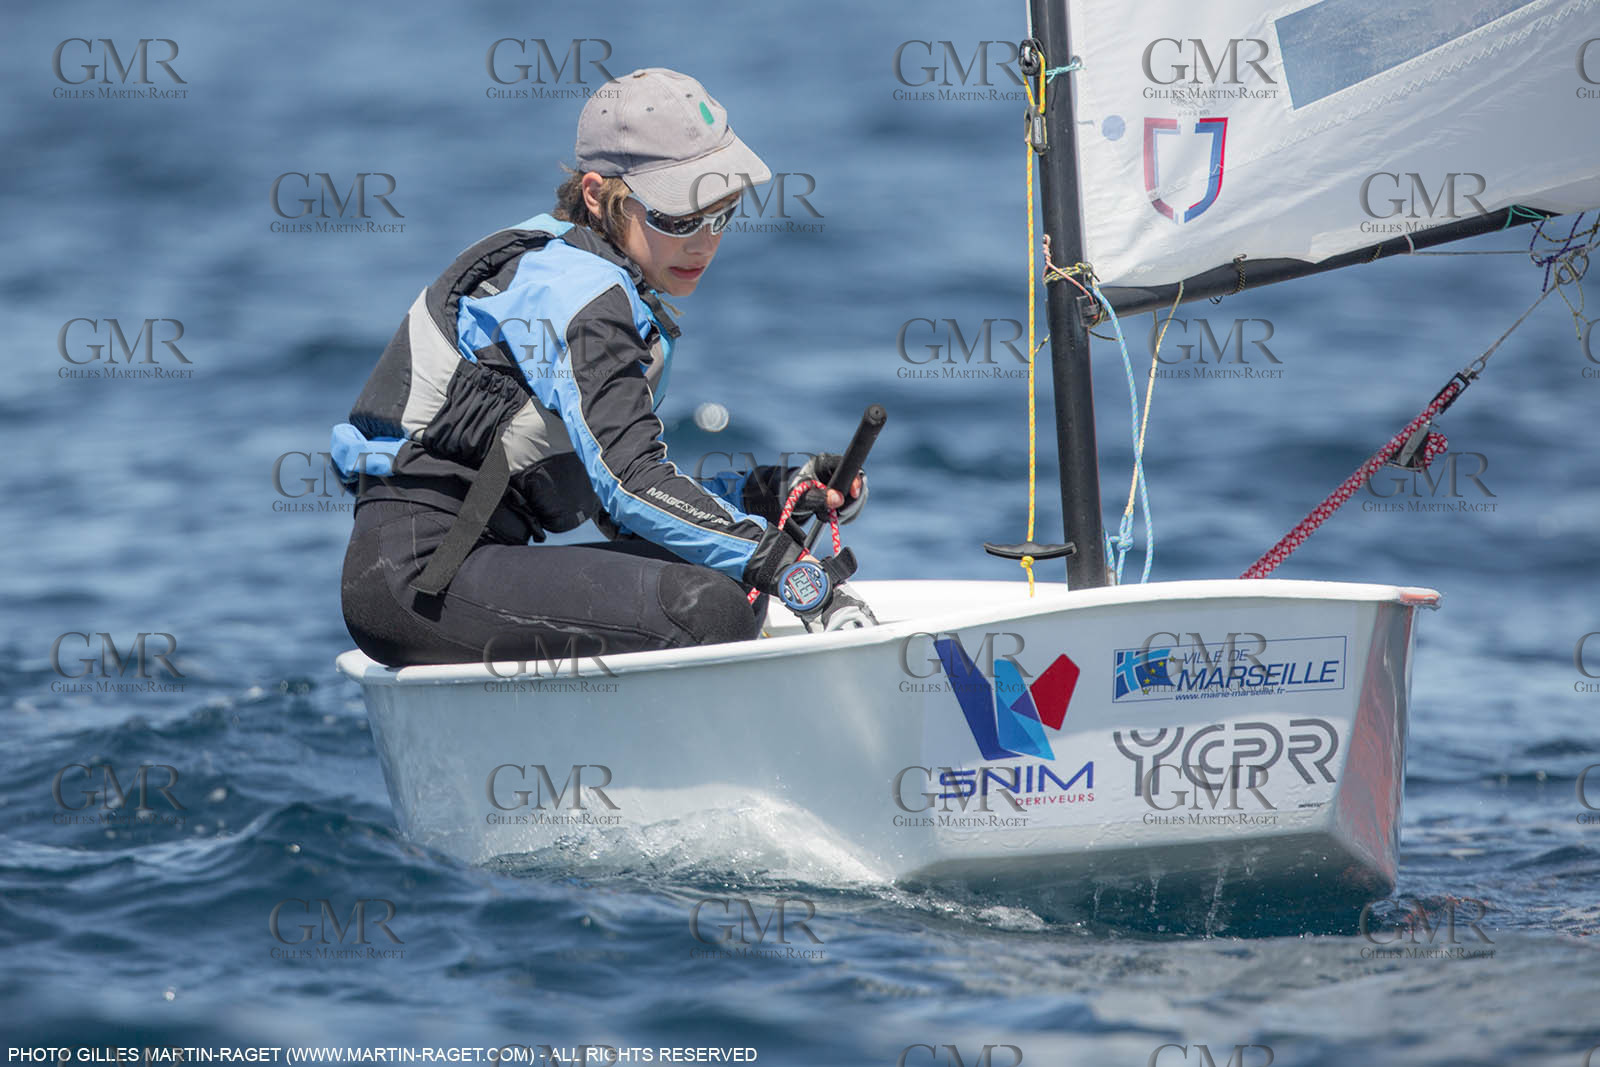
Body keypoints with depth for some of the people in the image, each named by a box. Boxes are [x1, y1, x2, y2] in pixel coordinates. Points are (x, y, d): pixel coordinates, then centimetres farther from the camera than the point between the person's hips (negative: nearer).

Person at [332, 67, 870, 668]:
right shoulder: (574, 291, -11)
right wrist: (793, 572, -26)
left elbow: (619, 505, 17)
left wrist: (783, 491, 7)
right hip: (420, 574, -11)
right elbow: (631, 484, -23)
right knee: (712, 607, -24)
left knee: (733, 587, 11)